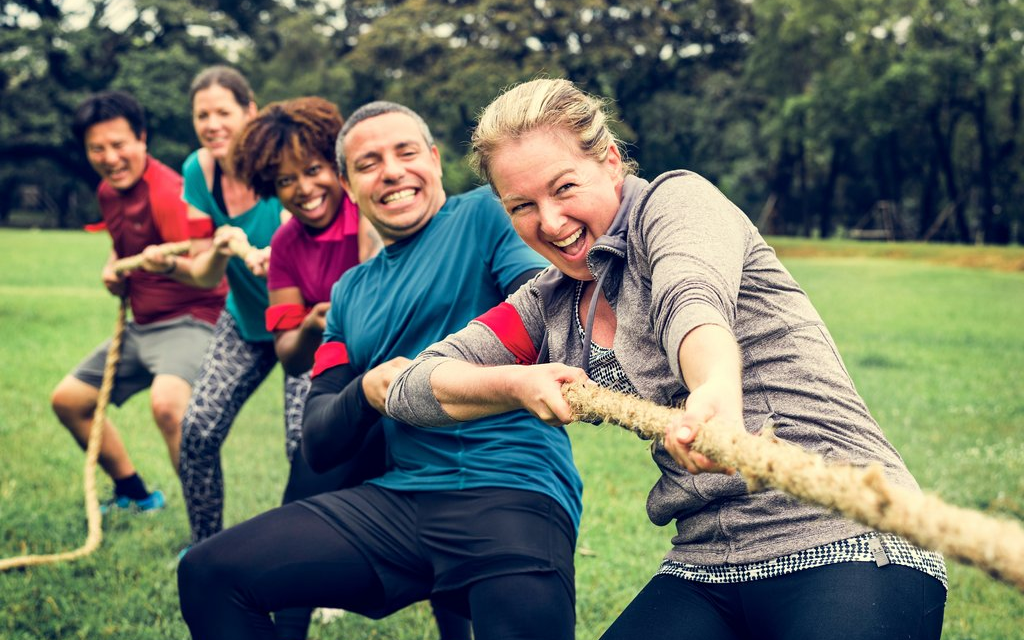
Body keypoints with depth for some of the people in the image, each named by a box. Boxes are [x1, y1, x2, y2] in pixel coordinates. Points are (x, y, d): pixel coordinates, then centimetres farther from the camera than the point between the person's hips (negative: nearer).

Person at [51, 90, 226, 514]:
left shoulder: (168, 192, -21)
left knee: (167, 403, -37)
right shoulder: (107, 192, 7)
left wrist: (169, 265, -52)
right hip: (140, 326, 10)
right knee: (67, 400, 15)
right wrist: (113, 267, 6)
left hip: (189, 320, -10)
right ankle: (135, 494, 32)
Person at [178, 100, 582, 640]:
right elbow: (318, 446, 17)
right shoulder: (351, 292, 21)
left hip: (514, 492, -5)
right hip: (397, 497, 6)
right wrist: (366, 392, -6)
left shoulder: (485, 215, 5)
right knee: (207, 574, -3)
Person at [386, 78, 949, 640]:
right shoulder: (550, 307, 14)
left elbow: (691, 297, -26)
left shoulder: (677, 199, -3)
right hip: (705, 569, 6)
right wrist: (516, 383, -6)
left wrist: (717, 387, -47)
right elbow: (411, 389, 12)